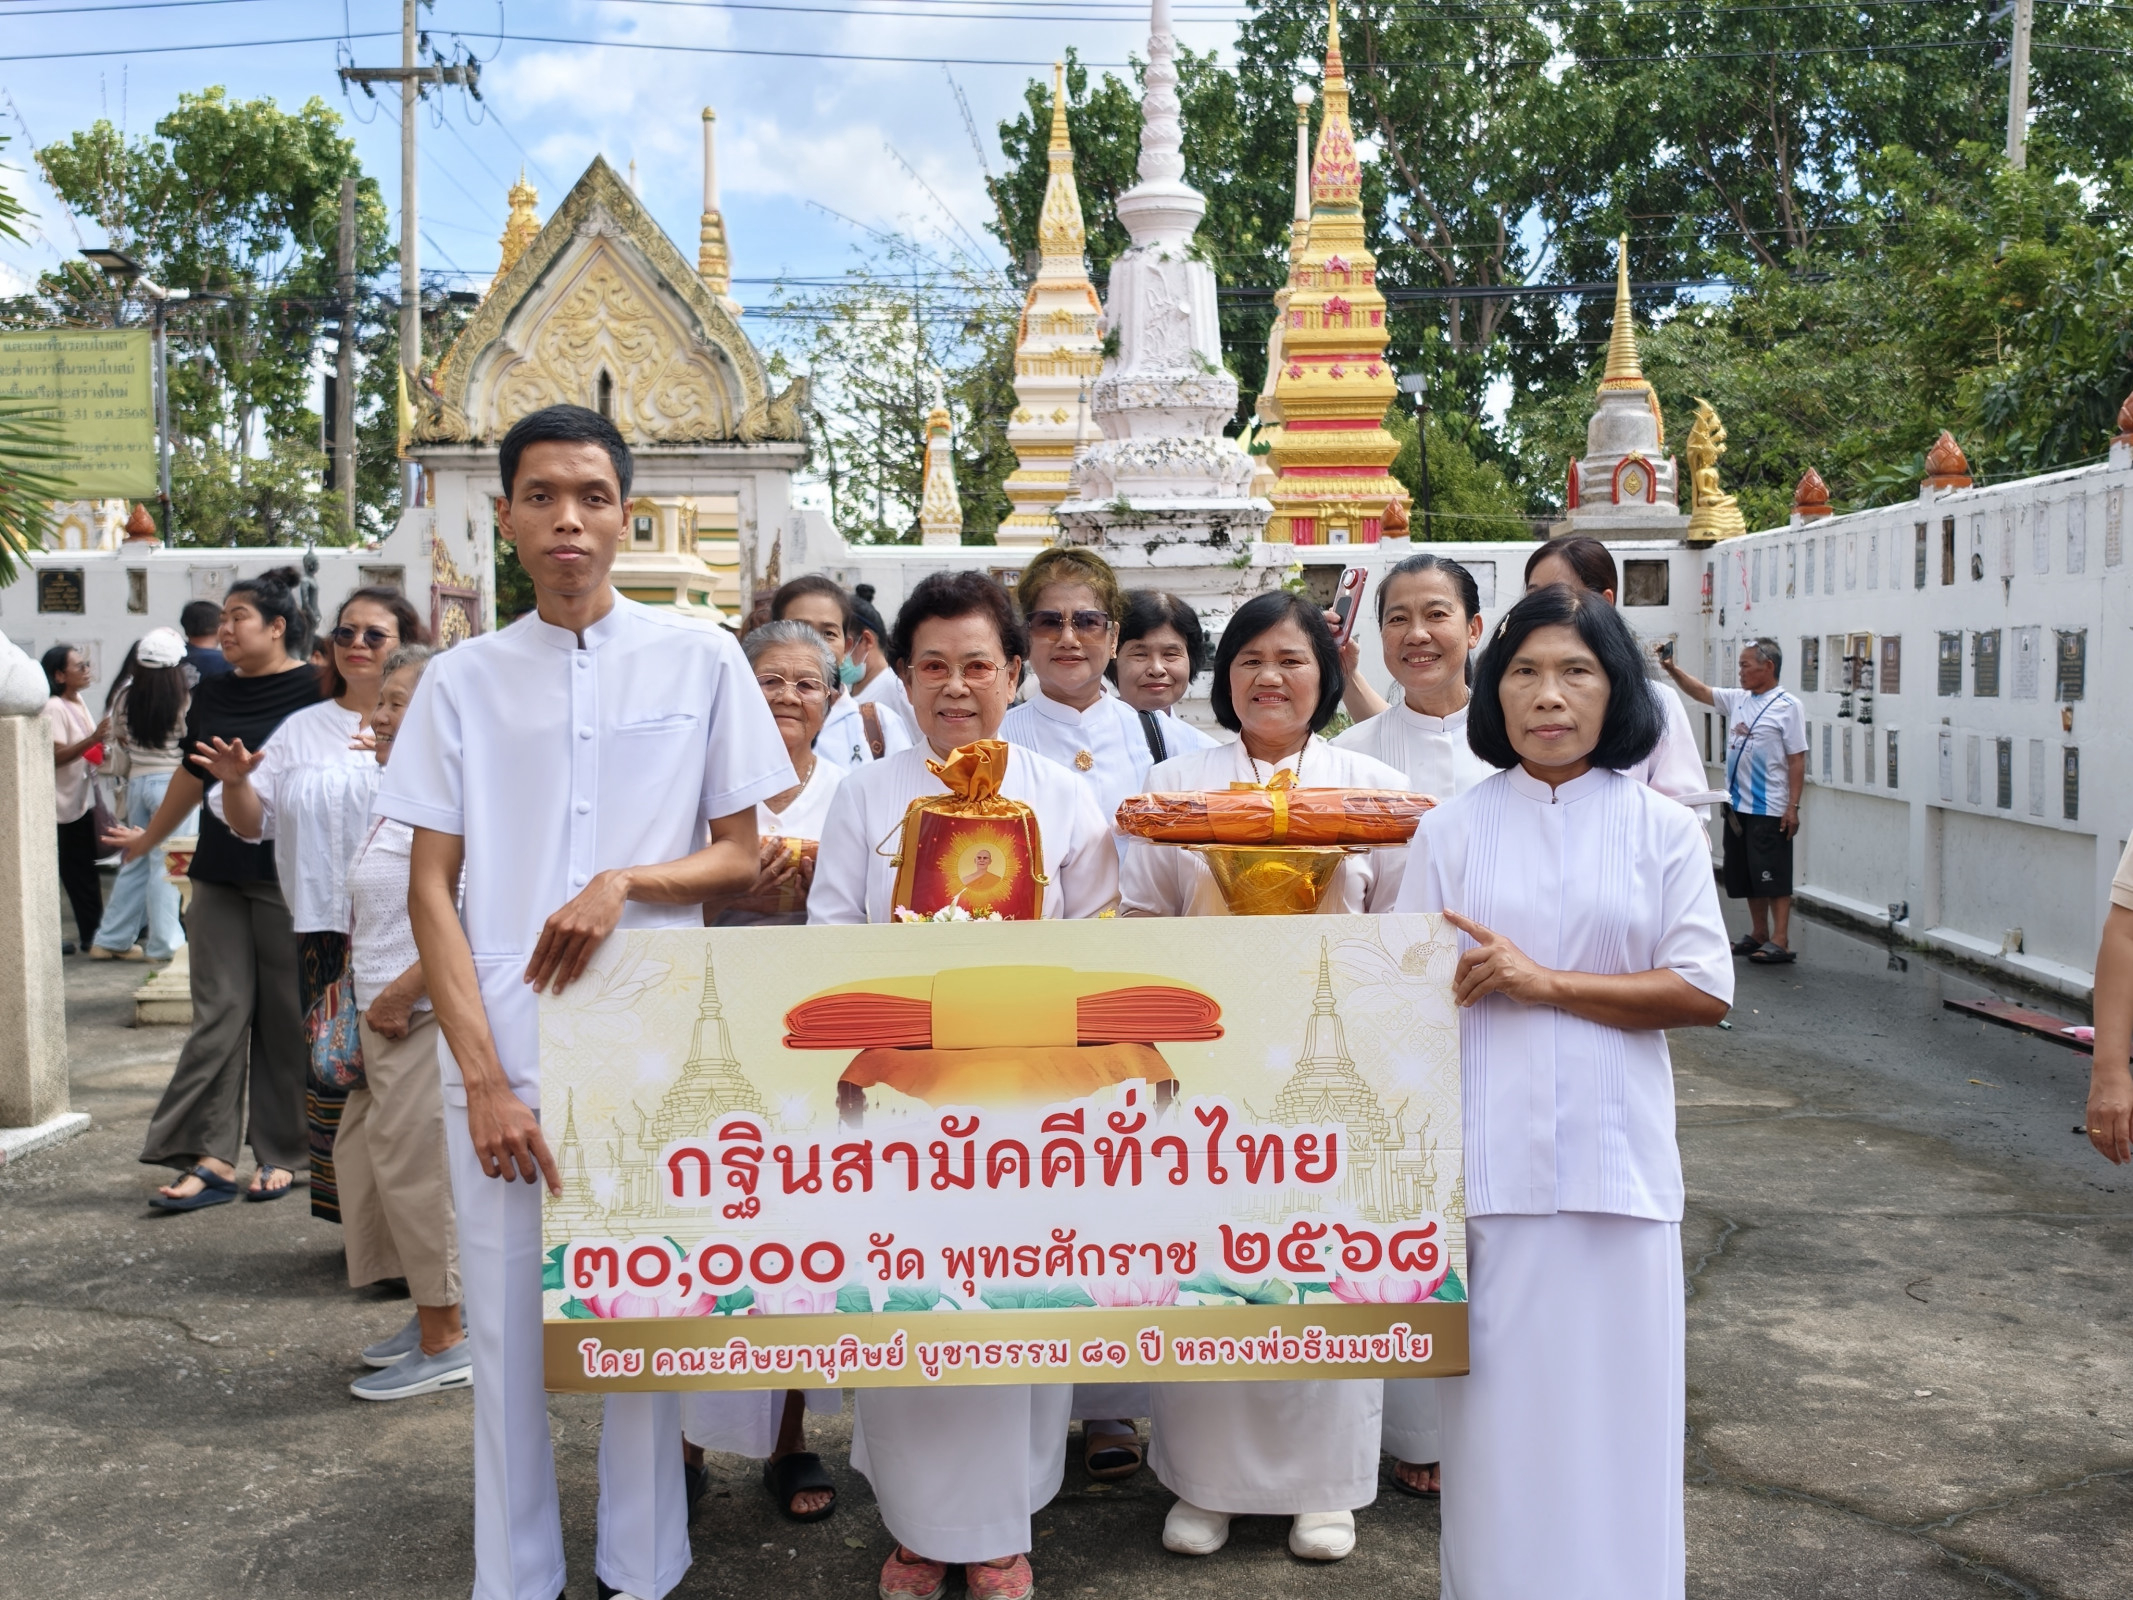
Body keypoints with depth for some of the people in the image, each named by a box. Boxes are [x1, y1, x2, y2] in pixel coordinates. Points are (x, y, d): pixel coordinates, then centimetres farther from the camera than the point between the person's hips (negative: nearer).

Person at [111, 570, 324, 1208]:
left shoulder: (315, 690, -5)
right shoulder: (213, 691, 13)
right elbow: (193, 774, 26)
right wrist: (148, 839, 35)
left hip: (289, 878, -5)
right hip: (219, 874, 5)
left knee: (287, 1015, 2)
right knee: (219, 1012, 1)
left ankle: (279, 1155, 11)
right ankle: (211, 1158, 1)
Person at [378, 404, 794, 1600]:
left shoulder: (701, 659, 4)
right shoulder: (465, 679, 6)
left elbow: (741, 858, 8)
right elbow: (431, 889, 3)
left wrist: (624, 883, -12)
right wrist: (484, 1075, -7)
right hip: (501, 1058, 1)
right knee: (508, 1330, 6)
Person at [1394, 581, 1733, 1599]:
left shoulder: (1663, 830, 5)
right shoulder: (1450, 833, 6)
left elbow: (1704, 991, -3)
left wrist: (1541, 980, -12)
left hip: (1616, 1160, 0)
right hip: (1487, 1162, 0)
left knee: (1613, 1418, 5)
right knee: (1498, 1410, 5)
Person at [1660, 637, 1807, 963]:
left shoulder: (1787, 706, -10)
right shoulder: (1737, 700, 10)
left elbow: (1797, 759, -12)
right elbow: (1700, 692, 19)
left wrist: (1793, 806, -15)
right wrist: (1673, 670, 3)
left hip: (1770, 810, -8)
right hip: (1737, 805, 8)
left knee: (1774, 876, -6)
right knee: (1746, 874, 13)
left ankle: (1780, 942, -4)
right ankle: (1758, 935, 22)